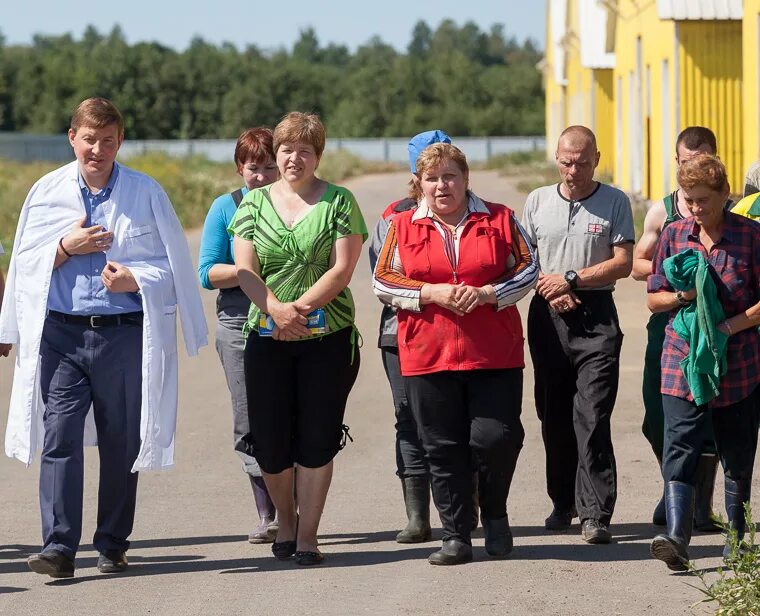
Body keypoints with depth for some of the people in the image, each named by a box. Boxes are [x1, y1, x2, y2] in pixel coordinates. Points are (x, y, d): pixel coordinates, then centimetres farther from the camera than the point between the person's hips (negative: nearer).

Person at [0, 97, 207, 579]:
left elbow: (174, 262, 5)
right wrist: (67, 247, -9)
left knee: (121, 444, 6)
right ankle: (59, 548, -13)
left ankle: (113, 546, 18)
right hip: (61, 334, 0)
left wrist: (136, 279, -13)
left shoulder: (146, 193, 3)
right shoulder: (47, 192, 6)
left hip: (124, 335, 0)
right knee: (60, 437, -10)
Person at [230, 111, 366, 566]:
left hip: (327, 338, -2)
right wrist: (276, 308, -17)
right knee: (269, 441, 2)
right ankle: (286, 522, 25)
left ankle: (307, 536, 6)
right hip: (267, 340, 2)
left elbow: (342, 270, -6)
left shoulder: (339, 202, 2)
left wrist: (300, 308, -17)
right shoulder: (255, 203, 9)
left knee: (317, 439, -2)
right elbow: (245, 269, 0)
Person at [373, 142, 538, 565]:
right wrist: (433, 294, -9)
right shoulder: (403, 227, 8)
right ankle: (457, 536, 11)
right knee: (444, 449, 2)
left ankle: (495, 515, 19)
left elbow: (528, 271, 6)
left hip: (494, 354, -1)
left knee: (495, 438, -8)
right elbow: (384, 282, 6)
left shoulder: (499, 220, 7)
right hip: (429, 356, 1)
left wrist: (485, 294, -10)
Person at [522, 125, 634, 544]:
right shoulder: (537, 202, 10)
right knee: (553, 415, 9)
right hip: (548, 317, 4)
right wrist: (552, 291, -6)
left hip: (596, 319, -3)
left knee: (592, 416, -11)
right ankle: (563, 502, 21)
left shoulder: (614, 203, 1)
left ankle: (595, 513, -13)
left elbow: (623, 263, -4)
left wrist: (571, 279, -11)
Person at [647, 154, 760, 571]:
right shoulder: (674, 235, 6)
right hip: (682, 361, 2)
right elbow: (654, 299, 10)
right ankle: (677, 538, -21)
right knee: (679, 449, -12)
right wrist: (685, 295, -10)